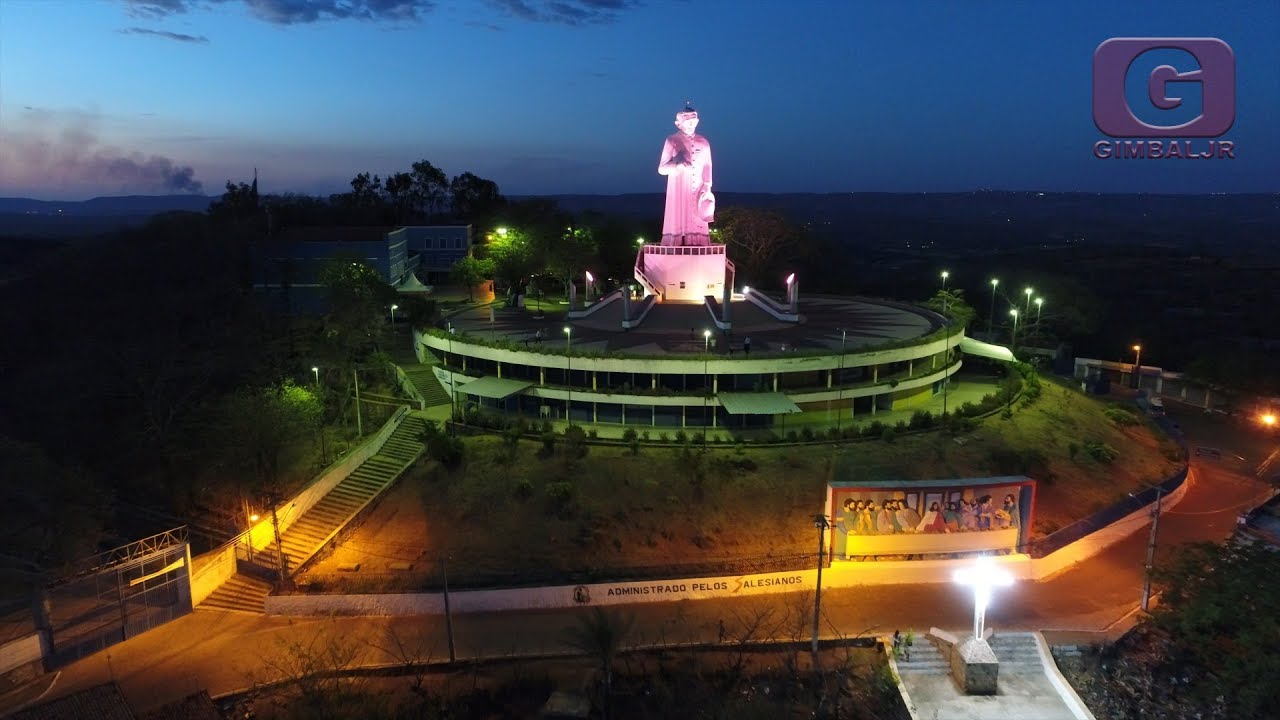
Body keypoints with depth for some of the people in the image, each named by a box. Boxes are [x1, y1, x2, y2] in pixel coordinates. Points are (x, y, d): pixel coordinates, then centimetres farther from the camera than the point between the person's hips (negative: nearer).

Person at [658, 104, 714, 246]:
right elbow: (661, 169, -5)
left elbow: (707, 168, 11)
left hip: (698, 194, 3)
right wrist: (678, 166, -23)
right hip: (678, 193, -3)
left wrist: (707, 190, 0)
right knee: (678, 225, -4)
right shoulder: (672, 141, -3)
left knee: (698, 228, 0)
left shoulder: (703, 143, 7)